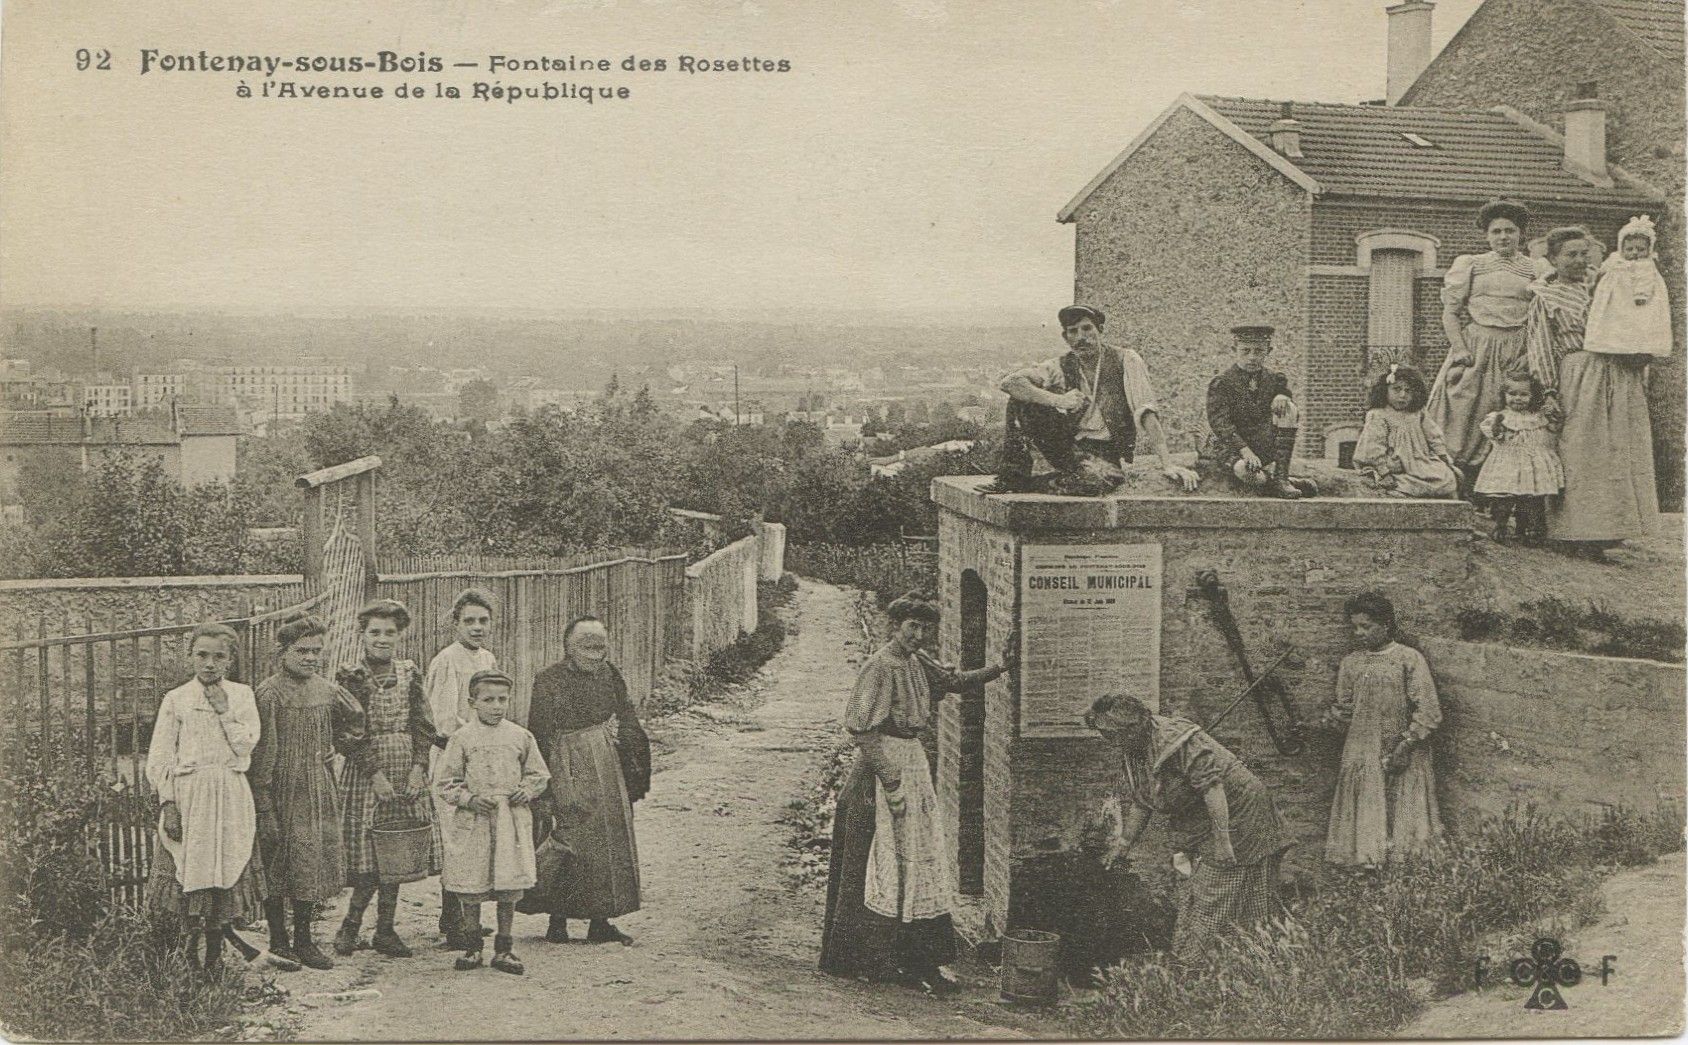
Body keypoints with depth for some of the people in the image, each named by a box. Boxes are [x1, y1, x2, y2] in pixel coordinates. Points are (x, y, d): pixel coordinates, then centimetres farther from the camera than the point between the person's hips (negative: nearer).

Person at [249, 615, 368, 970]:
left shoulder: (327, 690, 7)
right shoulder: (269, 693, -11)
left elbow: (353, 724, 26)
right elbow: (262, 754, -13)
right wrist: (264, 809, -15)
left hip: (320, 794, 6)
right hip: (284, 794, -6)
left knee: (316, 866, 9)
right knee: (278, 869, 1)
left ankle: (303, 941, 21)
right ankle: (278, 943, 13)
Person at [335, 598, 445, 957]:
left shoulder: (409, 673, 8)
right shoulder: (349, 676, -3)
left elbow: (422, 724, 6)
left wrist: (418, 768, -6)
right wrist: (376, 774, -14)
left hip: (408, 772, 4)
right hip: (366, 772, -4)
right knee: (370, 853, -7)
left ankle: (385, 930, 14)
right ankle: (350, 925, 9)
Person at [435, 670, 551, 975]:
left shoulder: (521, 737, 5)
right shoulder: (462, 738, -1)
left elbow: (539, 774, 15)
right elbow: (445, 784, 2)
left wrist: (527, 790, -5)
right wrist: (469, 798, -12)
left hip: (512, 822, 1)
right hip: (472, 822, -1)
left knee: (509, 888, 3)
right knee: (470, 888, 4)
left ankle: (503, 948, 16)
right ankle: (472, 946, 21)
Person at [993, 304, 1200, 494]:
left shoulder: (1126, 361, -6)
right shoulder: (1061, 366, 2)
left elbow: (1146, 413, -18)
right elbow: (1010, 382, -10)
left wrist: (1167, 465, -30)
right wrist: (1057, 400, -24)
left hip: (1110, 453, -3)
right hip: (1069, 447, 3)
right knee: (1022, 402, -11)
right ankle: (1014, 476, -15)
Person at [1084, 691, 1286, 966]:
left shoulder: (1175, 739, -26)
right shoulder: (1131, 753, 4)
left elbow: (1212, 786, -29)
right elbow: (1140, 803, 16)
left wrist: (1221, 840, -30)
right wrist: (1123, 842, 15)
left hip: (1235, 812, -9)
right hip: (1199, 827, 9)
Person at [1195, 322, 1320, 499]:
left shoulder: (1276, 380, 7)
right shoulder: (1220, 384, -7)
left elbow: (1293, 414, 4)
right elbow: (1220, 424, -18)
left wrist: (1284, 399, -20)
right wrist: (1245, 451, -33)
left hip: (1265, 450, 5)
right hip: (1228, 449, -5)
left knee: (1287, 407, -16)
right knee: (1246, 471, -40)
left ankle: (1280, 477, -22)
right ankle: (1283, 480, -9)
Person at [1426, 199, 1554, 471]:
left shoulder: (1536, 269, 12)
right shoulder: (1470, 265, 10)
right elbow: (1450, 311, 5)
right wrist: (1459, 350, -7)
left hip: (1517, 353, 1)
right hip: (1474, 347, 0)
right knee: (1463, 411, -7)